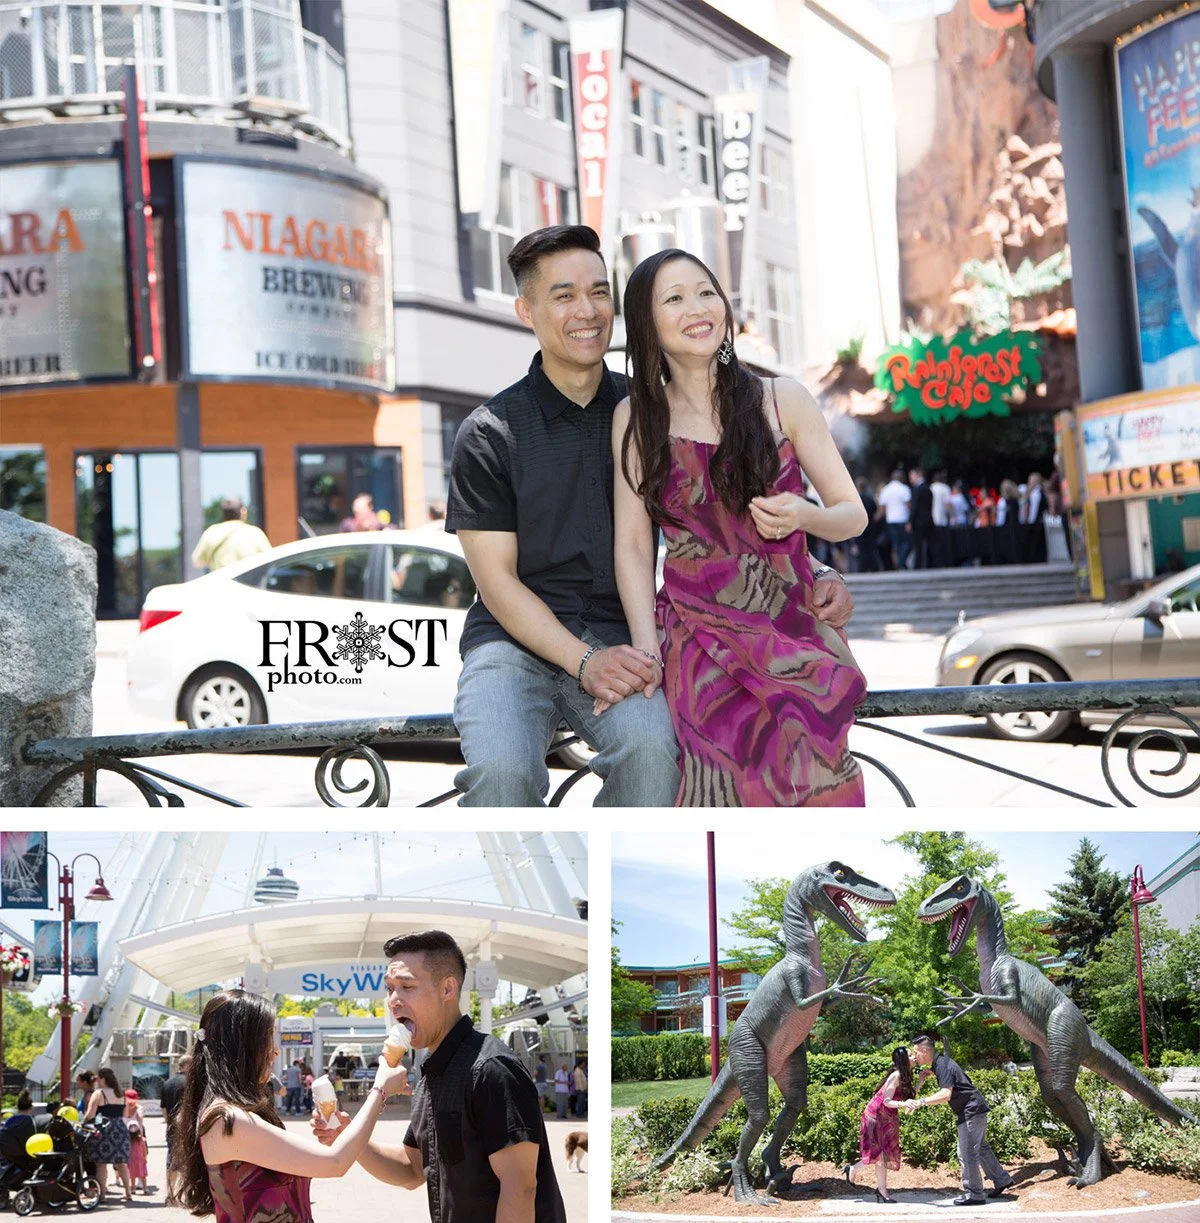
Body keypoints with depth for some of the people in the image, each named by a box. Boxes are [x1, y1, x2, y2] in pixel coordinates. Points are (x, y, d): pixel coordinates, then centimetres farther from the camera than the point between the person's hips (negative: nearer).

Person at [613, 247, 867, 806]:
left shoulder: (782, 400, 7)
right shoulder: (637, 419, 8)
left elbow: (853, 514, 11)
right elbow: (633, 544, 5)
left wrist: (802, 517, -11)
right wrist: (645, 648, -7)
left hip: (790, 628, 0)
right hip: (697, 633, 0)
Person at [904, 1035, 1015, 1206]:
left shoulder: (943, 1066, -22)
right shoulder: (938, 1063, 10)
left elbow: (946, 1094, -34)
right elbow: (925, 1072, 34)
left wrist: (920, 1102, -38)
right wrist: (917, 1087, 14)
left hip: (971, 1110, -10)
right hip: (975, 1109, 10)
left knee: (966, 1153, -6)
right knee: (981, 1148, 21)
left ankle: (974, 1194, -1)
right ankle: (1001, 1180, 30)